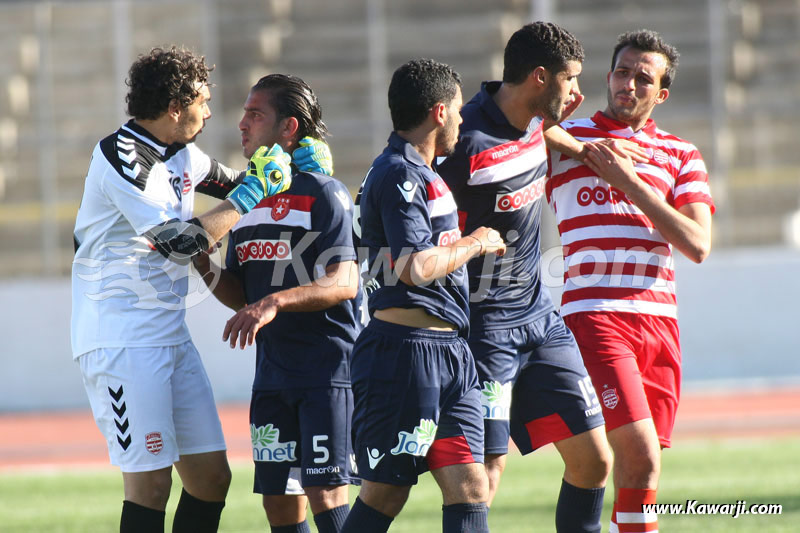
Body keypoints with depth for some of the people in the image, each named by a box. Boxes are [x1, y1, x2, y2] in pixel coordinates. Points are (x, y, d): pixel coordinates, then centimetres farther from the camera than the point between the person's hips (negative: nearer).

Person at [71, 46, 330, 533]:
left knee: (212, 476, 7)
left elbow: (230, 183, 29)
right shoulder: (121, 158, -16)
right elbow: (182, 241, -21)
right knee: (151, 482, -11)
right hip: (121, 341, -9)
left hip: (171, 337, 9)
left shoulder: (181, 154, 12)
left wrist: (298, 161, 12)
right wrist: (251, 195, -14)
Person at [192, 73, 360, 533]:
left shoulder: (323, 194, -8)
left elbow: (344, 283, -17)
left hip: (329, 369, -7)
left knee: (324, 492, -14)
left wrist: (275, 302, -29)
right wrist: (206, 270, -2)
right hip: (273, 371, 7)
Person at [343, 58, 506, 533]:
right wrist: (474, 244, -7)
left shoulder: (419, 172, 20)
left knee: (471, 487, -1)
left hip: (449, 351, 10)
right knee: (385, 493, -4)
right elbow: (416, 268, -22)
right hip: (407, 347, -10)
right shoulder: (399, 175, -12)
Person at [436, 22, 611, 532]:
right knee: (484, 476, -11)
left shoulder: (537, 128, 4)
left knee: (593, 460, 6)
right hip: (486, 327, -8)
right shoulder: (468, 147, -22)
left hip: (539, 316, 8)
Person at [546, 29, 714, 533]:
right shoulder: (562, 139, 9)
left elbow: (698, 244, 2)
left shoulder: (681, 155, 15)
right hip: (594, 315, -4)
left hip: (660, 317, 4)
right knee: (640, 454, -18)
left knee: (639, 464, 3)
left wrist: (630, 183, -4)